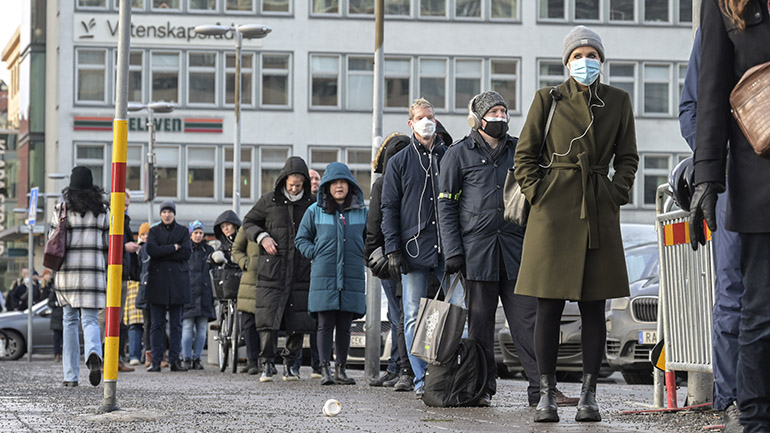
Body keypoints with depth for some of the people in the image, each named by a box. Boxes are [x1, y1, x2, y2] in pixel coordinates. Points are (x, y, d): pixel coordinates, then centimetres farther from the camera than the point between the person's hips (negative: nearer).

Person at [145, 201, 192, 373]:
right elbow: (151, 250, -7)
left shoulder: (183, 231, 11)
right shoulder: (154, 231, 11)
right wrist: (173, 248, -9)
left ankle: (175, 360, 3)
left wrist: (162, 252, -7)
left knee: (176, 323, 1)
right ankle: (156, 361, -2)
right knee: (157, 323, -3)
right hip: (157, 280, 0)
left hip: (177, 280, 0)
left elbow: (187, 253, -4)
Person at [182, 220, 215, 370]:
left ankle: (197, 358, 8)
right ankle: (187, 359, -5)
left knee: (201, 329, 2)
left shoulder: (209, 250, 16)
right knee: (187, 327, -8)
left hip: (204, 294, 3)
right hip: (188, 293, -3)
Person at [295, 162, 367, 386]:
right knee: (325, 324, -4)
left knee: (344, 326, 5)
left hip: (352, 277, 2)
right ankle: (325, 369, -2)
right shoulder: (315, 211, 5)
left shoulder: (362, 212, 9)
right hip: (324, 277, -2)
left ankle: (341, 369, 12)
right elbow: (301, 239, 13)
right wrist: (315, 254, -2)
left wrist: (362, 256, 5)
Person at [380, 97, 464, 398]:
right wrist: (393, 249, -3)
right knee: (414, 318, 0)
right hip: (414, 249, -1)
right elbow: (389, 208, 6)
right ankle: (422, 380, 6)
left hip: (449, 249, 1)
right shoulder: (400, 162, 9)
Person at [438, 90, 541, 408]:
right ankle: (482, 388, 10)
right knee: (480, 322, 3)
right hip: (477, 248, -2)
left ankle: (540, 386, -6)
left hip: (516, 249, 2)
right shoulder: (459, 154, 6)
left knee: (527, 320, -4)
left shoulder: (519, 151, 14)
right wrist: (453, 251, -5)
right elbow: (446, 206, 4)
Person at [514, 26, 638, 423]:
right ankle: (547, 394, 1)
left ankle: (589, 395, 5)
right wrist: (536, 194, -3)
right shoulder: (548, 99, 4)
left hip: (599, 212, 2)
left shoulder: (618, 102, 9)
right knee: (548, 307, -3)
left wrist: (616, 194, 1)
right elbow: (524, 155, 7)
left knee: (594, 308, 1)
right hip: (553, 210, -2)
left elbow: (627, 157, 14)